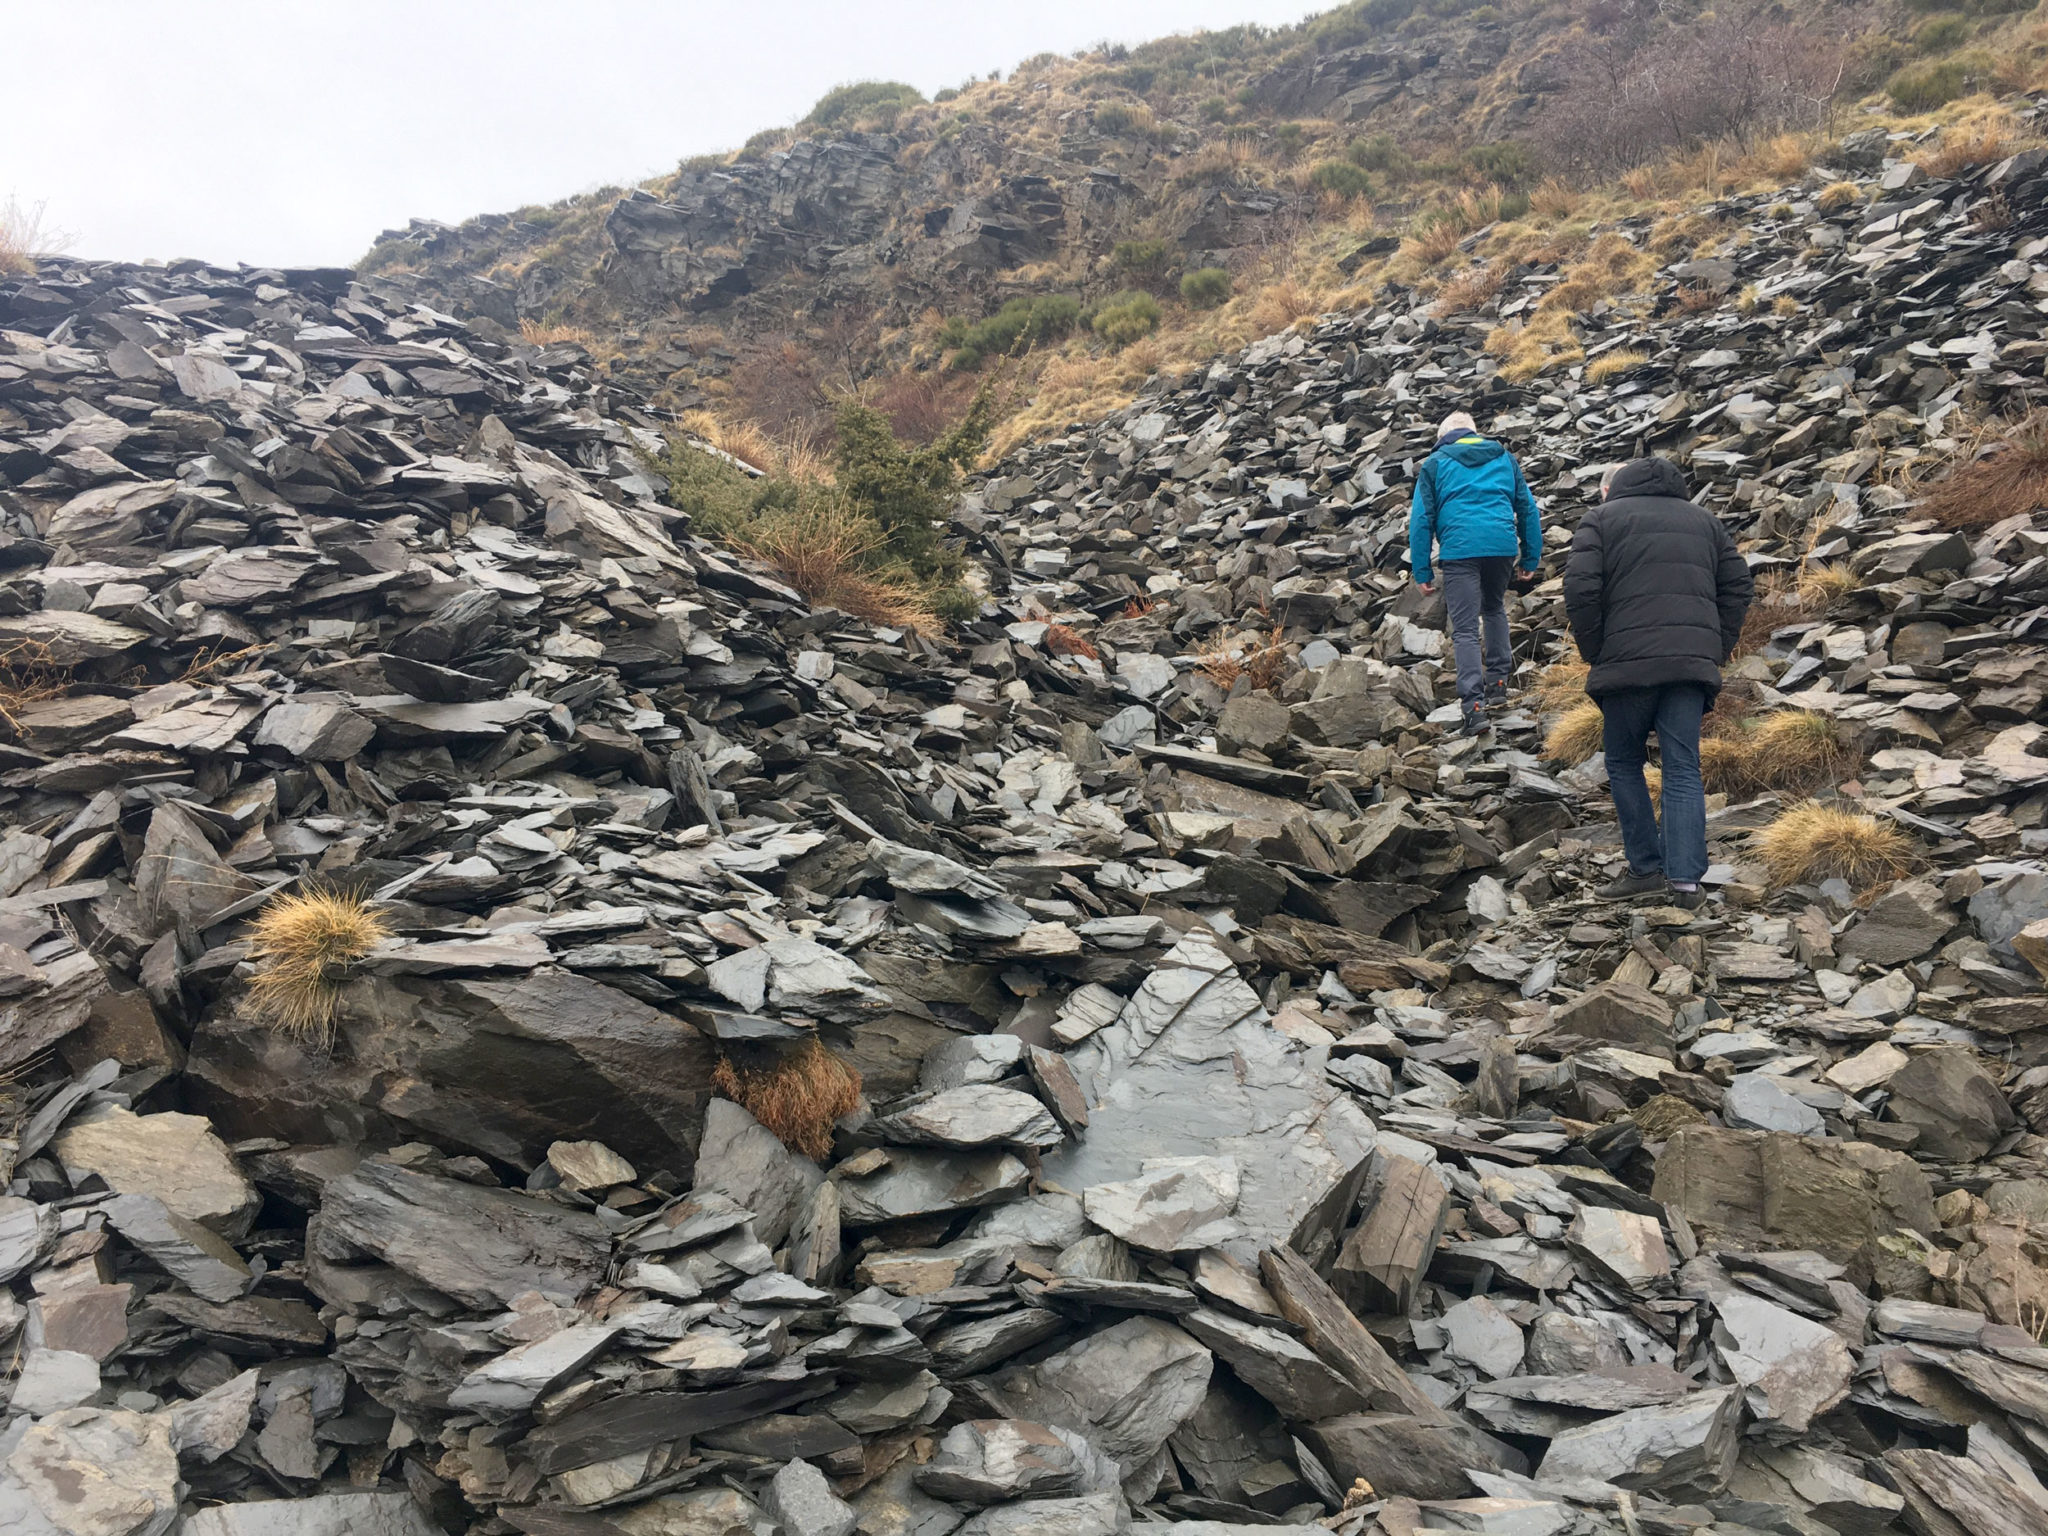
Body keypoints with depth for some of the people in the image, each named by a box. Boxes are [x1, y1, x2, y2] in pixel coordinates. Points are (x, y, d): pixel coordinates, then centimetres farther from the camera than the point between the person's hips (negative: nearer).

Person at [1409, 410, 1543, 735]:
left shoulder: (1435, 463, 12)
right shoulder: (1504, 458, 21)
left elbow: (1421, 518, 5)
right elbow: (1527, 508, 19)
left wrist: (1421, 570, 6)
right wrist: (1531, 557, 23)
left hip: (1459, 548, -3)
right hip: (1503, 545, 3)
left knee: (1465, 629, -4)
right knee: (1494, 609, 27)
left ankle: (1474, 705, -14)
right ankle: (1497, 685, 24)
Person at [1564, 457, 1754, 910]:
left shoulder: (1601, 519, 7)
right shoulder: (1704, 520, 23)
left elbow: (1580, 589, -7)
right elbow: (1738, 587, 16)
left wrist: (1594, 653, 1)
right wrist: (1716, 650, 15)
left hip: (1629, 663, -4)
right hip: (1694, 664, 4)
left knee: (1623, 763, 12)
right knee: (1683, 771, 4)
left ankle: (1646, 867, 12)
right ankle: (1685, 879, -2)